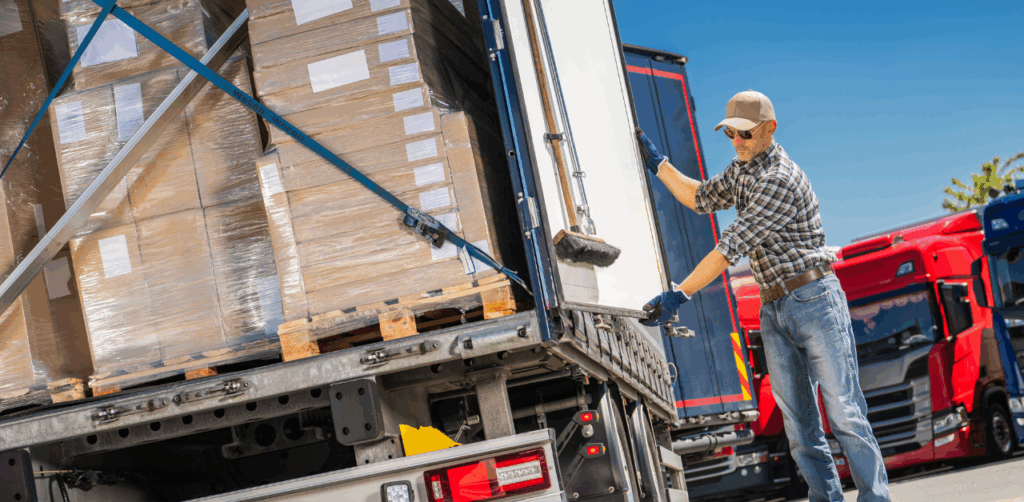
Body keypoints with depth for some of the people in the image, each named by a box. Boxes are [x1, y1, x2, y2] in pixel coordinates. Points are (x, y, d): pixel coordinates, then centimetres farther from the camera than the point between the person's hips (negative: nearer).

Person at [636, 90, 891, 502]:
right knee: (798, 422, 5)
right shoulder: (742, 169, 11)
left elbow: (732, 246, -23)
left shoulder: (781, 179, -18)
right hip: (772, 310, 8)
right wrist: (656, 163, 21)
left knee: (844, 414, -7)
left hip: (815, 301, -8)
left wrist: (679, 295, -25)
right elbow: (701, 198, 29)